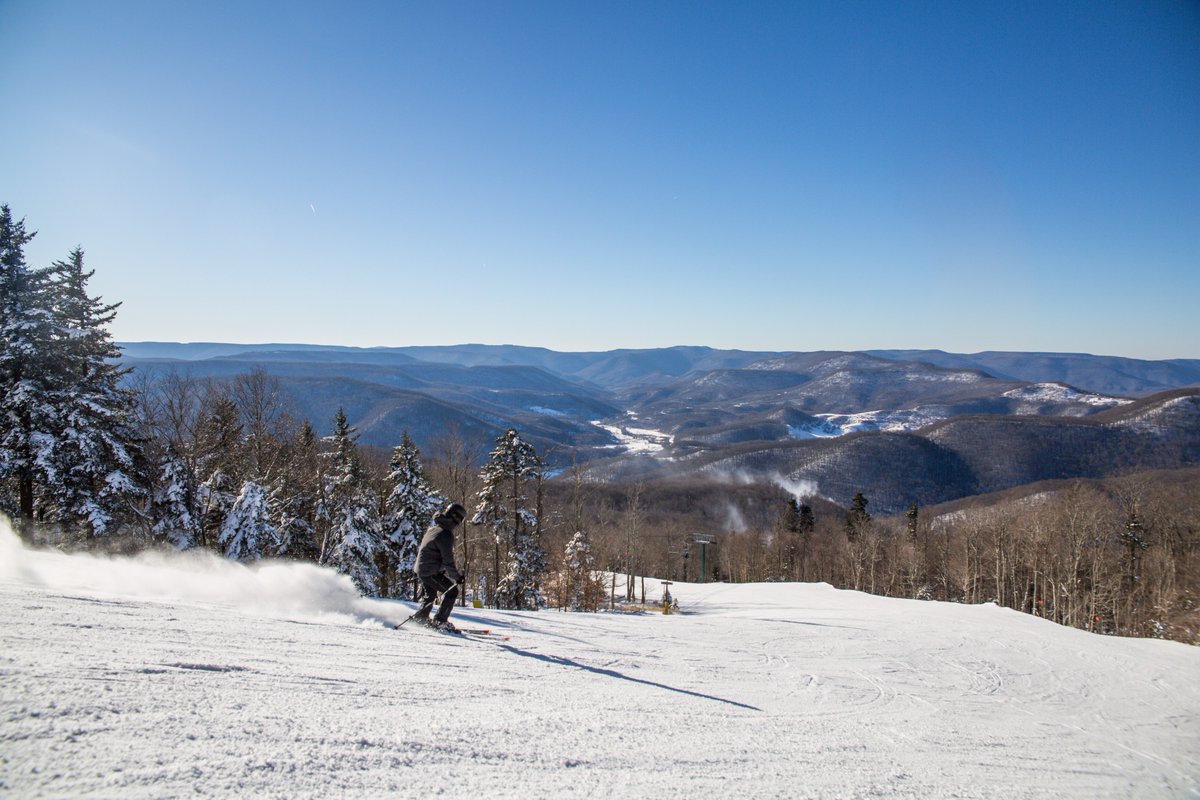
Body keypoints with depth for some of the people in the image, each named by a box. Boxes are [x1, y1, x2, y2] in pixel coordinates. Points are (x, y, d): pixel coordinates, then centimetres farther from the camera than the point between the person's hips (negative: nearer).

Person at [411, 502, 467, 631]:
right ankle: (440, 621, -2)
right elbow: (448, 561, -21)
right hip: (431, 572, -10)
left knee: (430, 596, 26)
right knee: (452, 591, -4)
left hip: (422, 568, 10)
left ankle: (420, 618, 35)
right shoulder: (446, 534, -22)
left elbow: (420, 548, 20)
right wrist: (457, 576, -11)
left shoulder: (433, 528, 8)